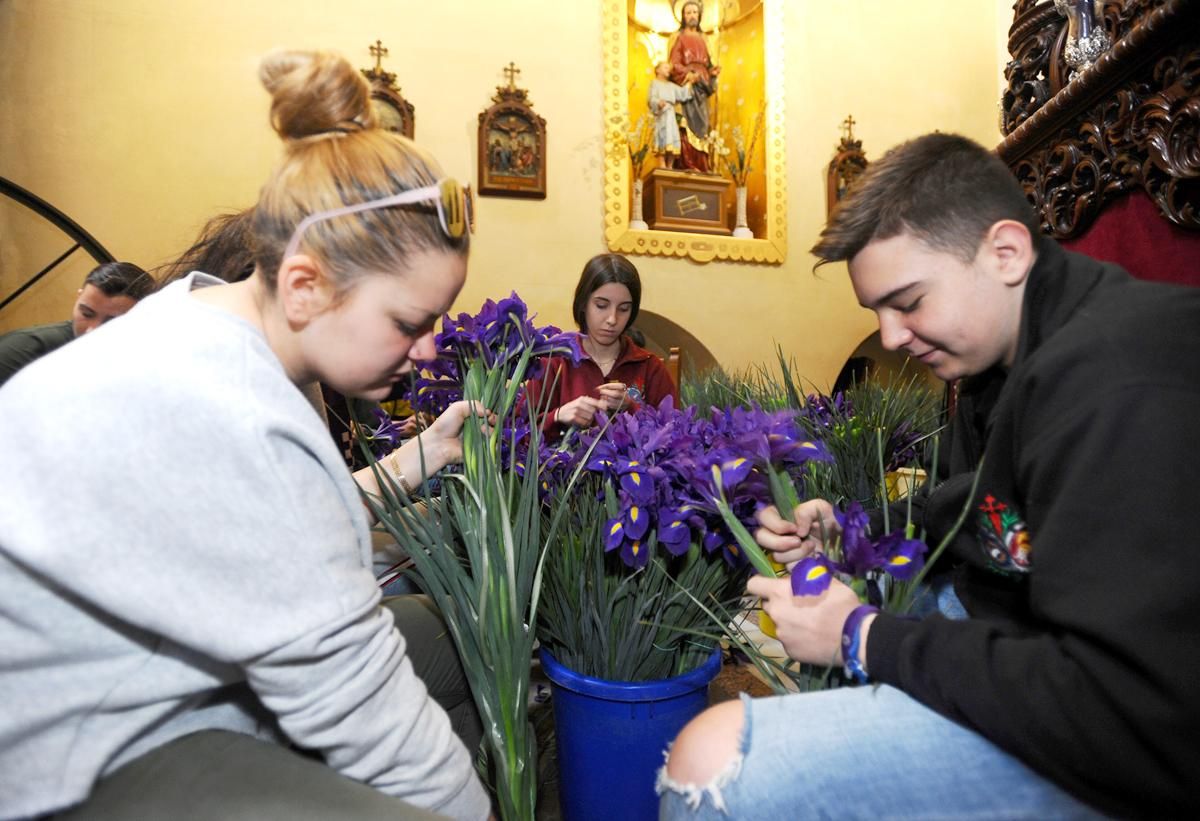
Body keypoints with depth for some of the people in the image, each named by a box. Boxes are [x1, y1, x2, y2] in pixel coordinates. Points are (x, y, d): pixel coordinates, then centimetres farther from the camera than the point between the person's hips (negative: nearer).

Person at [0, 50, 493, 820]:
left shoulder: (213, 328, -5)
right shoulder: (214, 413, -32)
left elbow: (289, 530, 1)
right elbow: (358, 707, -26)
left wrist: (422, 455, -5)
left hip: (203, 672, 8)